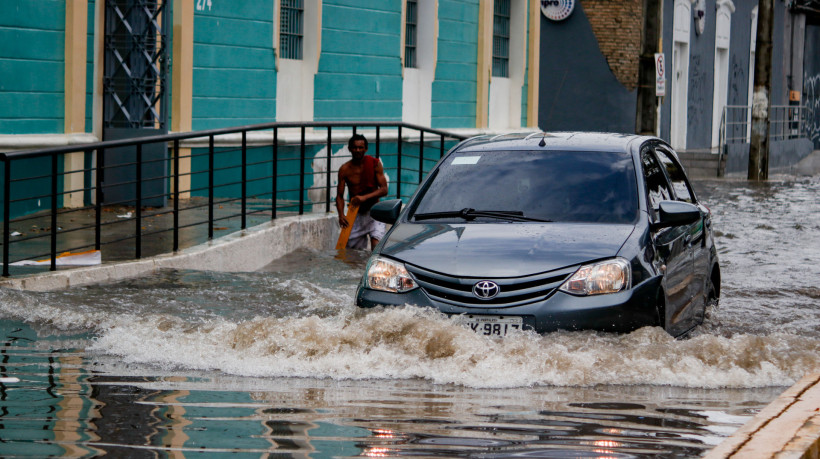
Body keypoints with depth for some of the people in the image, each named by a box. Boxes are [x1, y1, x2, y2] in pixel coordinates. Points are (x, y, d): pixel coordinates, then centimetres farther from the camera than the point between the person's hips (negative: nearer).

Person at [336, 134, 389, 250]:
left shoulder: (374, 164, -5)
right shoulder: (345, 169, -1)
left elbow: (384, 189, -10)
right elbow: (340, 196, -2)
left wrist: (365, 197, -25)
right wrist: (341, 215, -20)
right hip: (355, 214, 2)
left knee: (376, 245, -21)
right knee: (352, 249, 2)